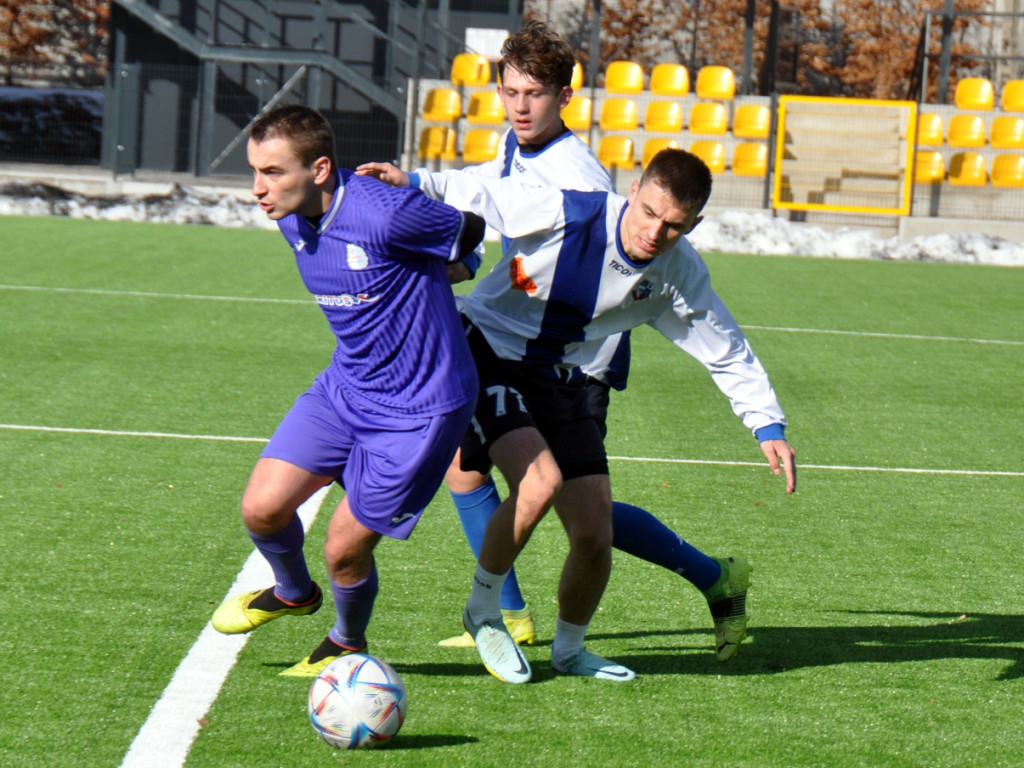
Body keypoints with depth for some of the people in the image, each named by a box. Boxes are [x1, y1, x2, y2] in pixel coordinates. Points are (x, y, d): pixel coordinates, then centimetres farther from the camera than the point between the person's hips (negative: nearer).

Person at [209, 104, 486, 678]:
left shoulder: (384, 214, -28)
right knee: (263, 507, -3)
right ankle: (293, 593, 31)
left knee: (344, 550, -2)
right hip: (345, 387, 7)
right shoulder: (292, 218, -4)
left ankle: (349, 643, 30)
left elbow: (469, 231, -8)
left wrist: (429, 278, 9)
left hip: (418, 409, -7)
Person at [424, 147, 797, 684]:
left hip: (560, 380, 5)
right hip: (487, 354, -5)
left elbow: (728, 353, 4)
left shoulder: (679, 274, -8)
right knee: (540, 483, -30)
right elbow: (471, 192, -14)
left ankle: (569, 649, 29)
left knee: (595, 536, -1)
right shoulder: (563, 214, -25)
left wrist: (769, 427, -5)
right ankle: (483, 610, -4)